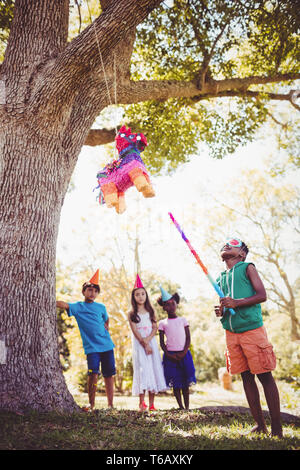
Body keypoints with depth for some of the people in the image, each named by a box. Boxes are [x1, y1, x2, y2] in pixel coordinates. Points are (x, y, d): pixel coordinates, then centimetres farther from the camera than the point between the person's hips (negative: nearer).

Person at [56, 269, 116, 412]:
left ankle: (110, 404, 16)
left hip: (107, 345, 3)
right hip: (91, 347, -3)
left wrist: (106, 327, 9)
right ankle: (91, 404, 4)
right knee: (93, 374, -12)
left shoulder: (101, 307, 9)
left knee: (109, 375, 6)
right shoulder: (78, 307, 0)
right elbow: (64, 304, -17)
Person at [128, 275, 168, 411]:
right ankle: (142, 403, -7)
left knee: (153, 369, -1)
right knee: (142, 370, -9)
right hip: (138, 344, -2)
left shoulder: (151, 311, 10)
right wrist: (144, 344, -14)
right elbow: (135, 331, -5)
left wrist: (147, 340, -15)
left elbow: (155, 328, 2)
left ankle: (151, 403, 4)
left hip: (151, 343, 3)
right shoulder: (132, 314, 3)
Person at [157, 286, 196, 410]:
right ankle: (181, 407, 10)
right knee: (175, 383, 2)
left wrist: (183, 353, -9)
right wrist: (169, 355, -9)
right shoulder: (162, 323, 4)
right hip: (170, 355, 0)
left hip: (184, 354, 0)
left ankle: (187, 407, 11)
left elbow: (188, 338, 3)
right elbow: (162, 343, 3)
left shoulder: (183, 320, 6)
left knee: (185, 382, 3)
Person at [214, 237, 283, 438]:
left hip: (252, 329, -6)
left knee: (265, 375, -3)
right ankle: (260, 424, 16)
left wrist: (237, 303, -18)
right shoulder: (222, 278, 19)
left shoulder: (248, 268, 2)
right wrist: (221, 311, 2)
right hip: (231, 332, 6)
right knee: (246, 377, 8)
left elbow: (262, 295, -6)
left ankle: (277, 428, 4)